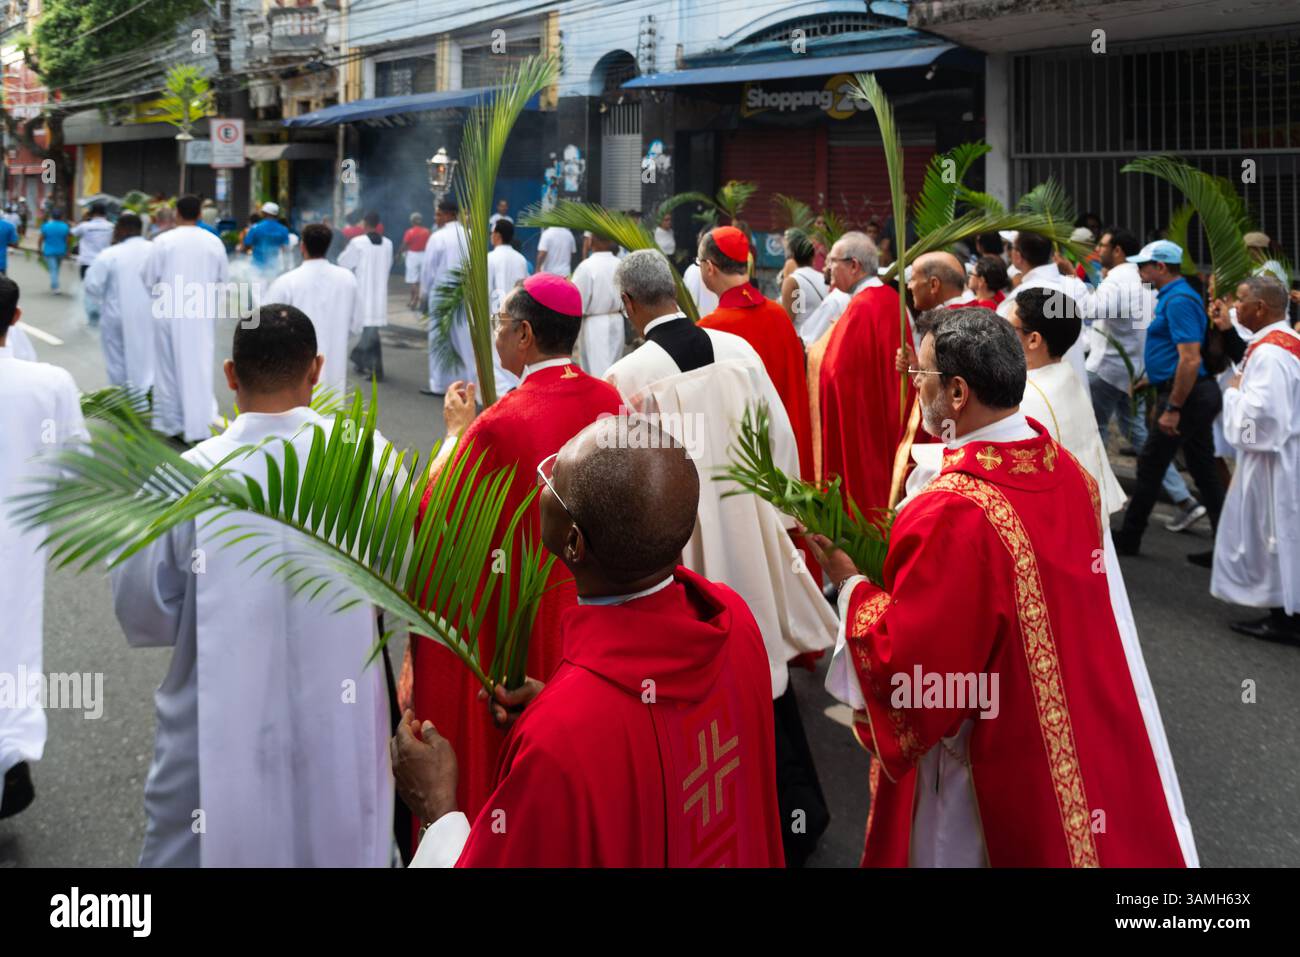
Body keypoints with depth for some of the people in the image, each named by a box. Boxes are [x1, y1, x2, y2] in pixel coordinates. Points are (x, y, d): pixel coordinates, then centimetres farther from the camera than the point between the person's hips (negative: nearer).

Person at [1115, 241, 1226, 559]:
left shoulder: (1178, 300, -17)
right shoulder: (1172, 296, 15)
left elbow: (1190, 359, -24)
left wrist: (1173, 409, -24)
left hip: (1185, 395, -10)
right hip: (1197, 395, 10)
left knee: (1151, 465, 1)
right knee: (1204, 470, 10)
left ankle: (1129, 538, 13)